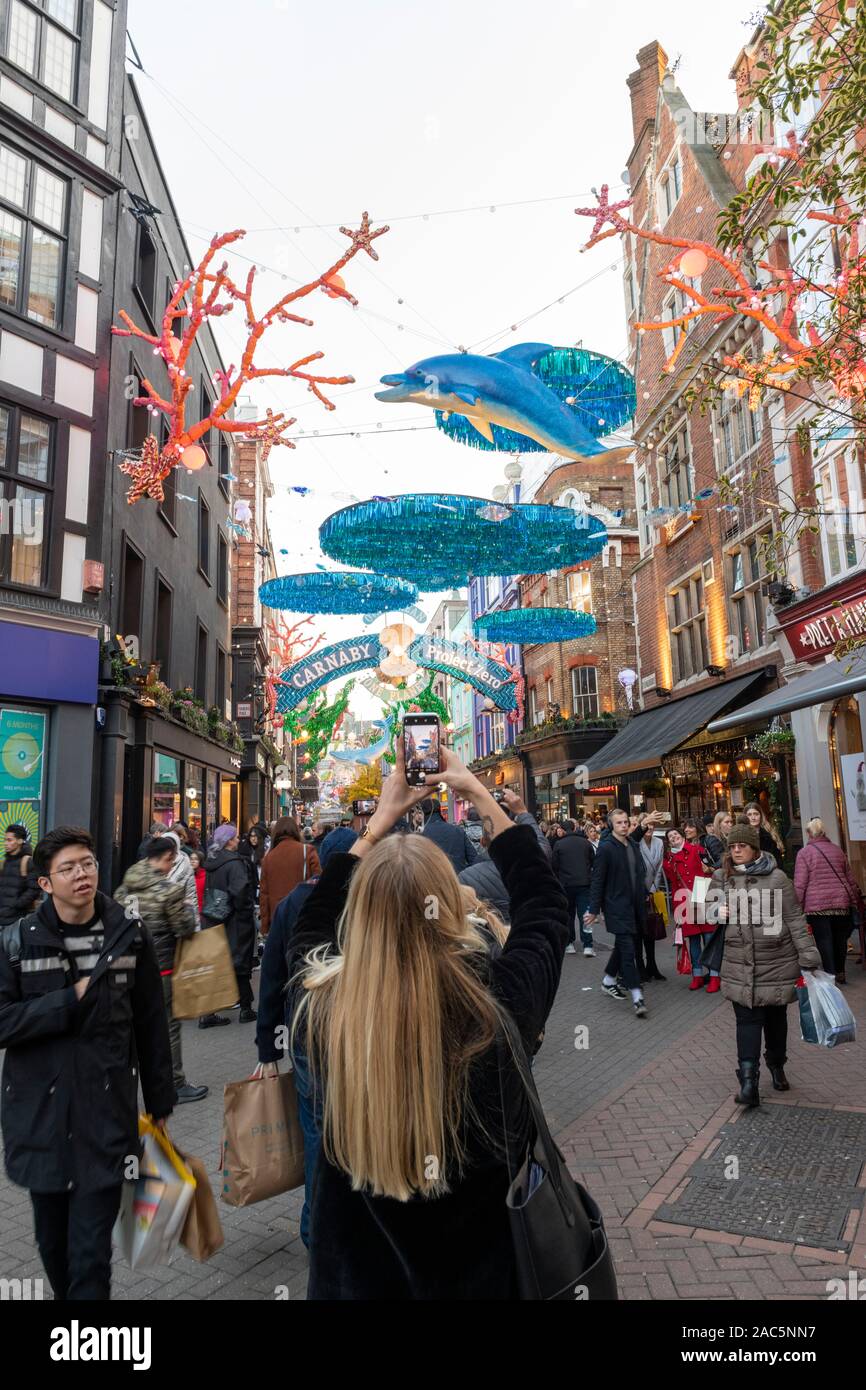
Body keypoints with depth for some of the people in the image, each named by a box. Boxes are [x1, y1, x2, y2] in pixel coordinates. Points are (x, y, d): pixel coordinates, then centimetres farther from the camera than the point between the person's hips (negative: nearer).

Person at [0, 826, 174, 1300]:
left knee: (92, 1248, 1)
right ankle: (63, 1292, 45)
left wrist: (160, 1100, 7)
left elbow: (151, 1023, 2)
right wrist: (72, 999, -19)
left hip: (107, 1115, -1)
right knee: (52, 1239, 19)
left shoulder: (129, 935, -4)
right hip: (39, 1113, 1)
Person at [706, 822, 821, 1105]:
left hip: (777, 962, -1)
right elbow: (711, 907, 18)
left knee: (776, 1017, 14)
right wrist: (717, 911, -6)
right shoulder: (722, 878, 4)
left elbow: (794, 918, -4)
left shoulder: (776, 878, -6)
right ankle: (748, 1081, -5)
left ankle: (776, 1065, 36)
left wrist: (808, 956, -7)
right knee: (747, 1020, -4)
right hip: (740, 964, 1)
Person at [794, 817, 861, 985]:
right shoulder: (837, 850, 11)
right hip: (841, 902, 5)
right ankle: (840, 973, 26)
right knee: (840, 938, 15)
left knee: (824, 940, -1)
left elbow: (800, 884, -9)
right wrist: (855, 900, 26)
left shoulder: (804, 853, -5)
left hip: (817, 905, -5)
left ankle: (831, 975, -3)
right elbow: (850, 879, 17)